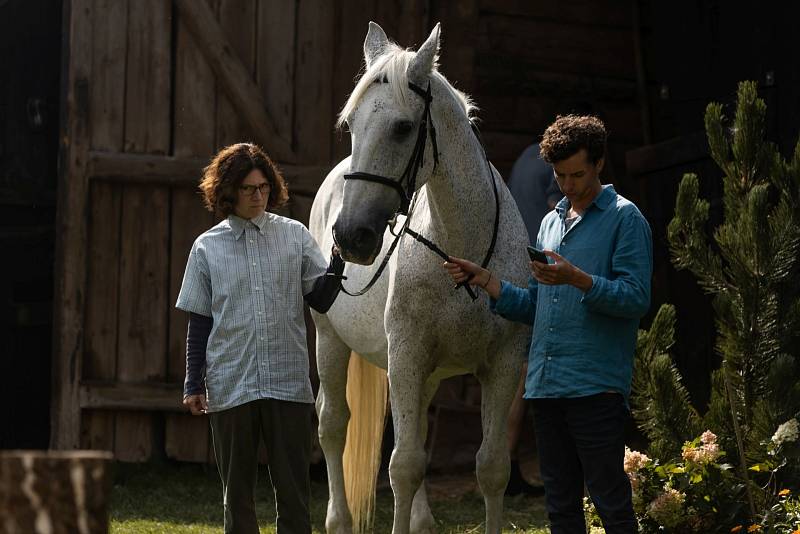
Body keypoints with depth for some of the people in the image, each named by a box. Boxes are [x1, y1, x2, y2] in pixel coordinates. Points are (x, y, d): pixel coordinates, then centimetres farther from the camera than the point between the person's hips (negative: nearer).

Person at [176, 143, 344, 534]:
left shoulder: (295, 236, 4)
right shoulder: (207, 248, 4)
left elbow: (321, 300, 1)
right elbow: (198, 322, 6)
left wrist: (338, 260, -15)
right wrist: (193, 385, 4)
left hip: (288, 383, 0)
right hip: (230, 386, 0)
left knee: (294, 488, 1)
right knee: (237, 491, 8)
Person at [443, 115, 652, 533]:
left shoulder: (624, 218, -2)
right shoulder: (551, 222, 20)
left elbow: (636, 298, -12)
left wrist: (577, 279, -25)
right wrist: (486, 282, 9)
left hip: (596, 386, -7)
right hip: (545, 385, 7)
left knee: (610, 500, -7)